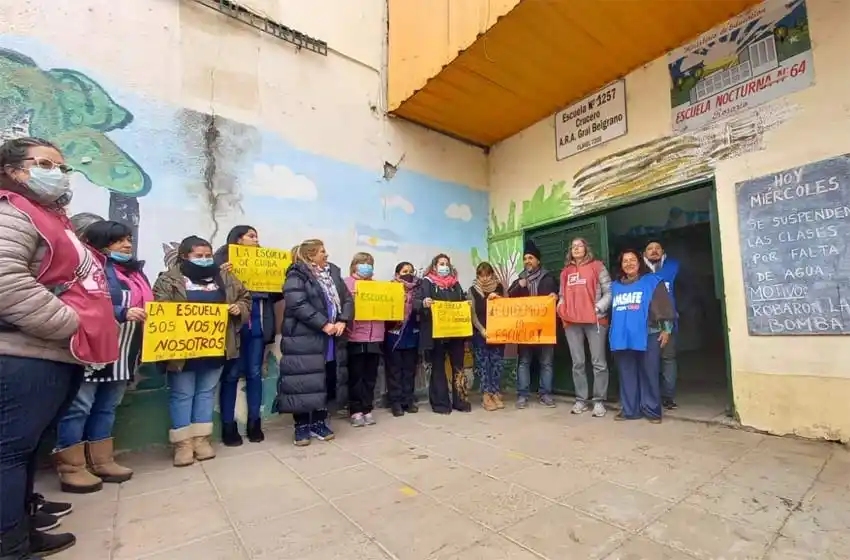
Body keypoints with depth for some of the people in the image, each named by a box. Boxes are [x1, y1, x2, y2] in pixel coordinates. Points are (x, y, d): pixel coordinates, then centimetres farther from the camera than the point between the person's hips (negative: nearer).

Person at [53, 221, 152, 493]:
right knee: (79, 407, 0)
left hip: (122, 353, 8)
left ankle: (101, 461, 24)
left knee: (107, 407, 14)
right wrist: (123, 313, -27)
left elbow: (147, 304, 20)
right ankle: (71, 468, 12)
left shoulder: (135, 271, 17)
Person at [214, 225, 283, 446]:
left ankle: (254, 422, 20)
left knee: (255, 373, 10)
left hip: (258, 324, 4)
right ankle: (228, 426, 16)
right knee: (231, 374, 4)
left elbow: (275, 294, 13)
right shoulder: (224, 258, 1)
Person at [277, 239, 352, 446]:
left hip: (332, 339, 7)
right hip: (305, 340, -6)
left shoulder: (333, 273, 13)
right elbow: (298, 305, -20)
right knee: (306, 380, 0)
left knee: (328, 379, 11)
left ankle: (319, 422, 26)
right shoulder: (297, 276, -7)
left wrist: (342, 321, -8)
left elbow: (347, 299, 9)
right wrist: (323, 324, -21)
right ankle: (301, 426, 16)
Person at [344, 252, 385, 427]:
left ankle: (367, 409, 21)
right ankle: (356, 411, 16)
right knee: (356, 376, 4)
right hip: (355, 337, -4)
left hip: (374, 337, 5)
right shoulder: (347, 283, 1)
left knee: (370, 376, 10)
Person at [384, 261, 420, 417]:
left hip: (411, 336, 3)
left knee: (410, 368, 10)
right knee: (395, 369, 3)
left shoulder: (417, 290, 9)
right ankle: (396, 402, 11)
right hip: (394, 335, -3)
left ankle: (408, 400, 20)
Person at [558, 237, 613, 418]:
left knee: (598, 362, 1)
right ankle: (581, 400, 16)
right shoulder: (565, 271, 16)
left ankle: (599, 401, 10)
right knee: (577, 363, 8)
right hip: (571, 322, 4)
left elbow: (609, 292, -1)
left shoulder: (596, 266, 4)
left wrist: (599, 308, -12)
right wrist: (561, 308, 1)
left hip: (595, 320, -4)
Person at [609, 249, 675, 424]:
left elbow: (665, 306, 1)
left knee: (648, 374, 1)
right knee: (627, 375, 8)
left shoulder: (652, 281, 3)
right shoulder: (615, 286, 15)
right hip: (623, 337, 4)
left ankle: (652, 410, 12)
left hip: (648, 336, -4)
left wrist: (666, 329, -4)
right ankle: (629, 410, 16)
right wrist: (613, 333, 19)